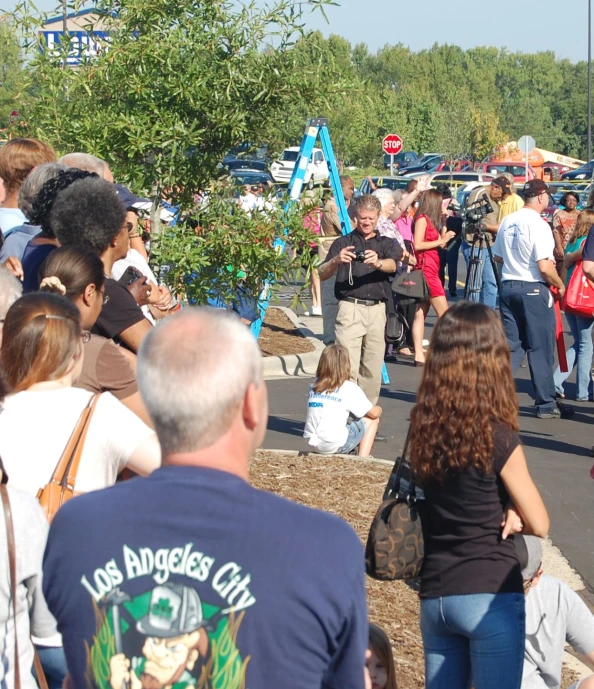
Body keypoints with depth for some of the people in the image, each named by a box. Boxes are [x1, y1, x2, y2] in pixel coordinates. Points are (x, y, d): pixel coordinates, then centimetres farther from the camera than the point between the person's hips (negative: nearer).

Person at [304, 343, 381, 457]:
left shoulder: (314, 386, 10)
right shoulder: (349, 388, -4)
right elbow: (374, 413, 4)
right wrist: (378, 409, 29)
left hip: (312, 443, 6)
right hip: (335, 446, -6)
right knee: (372, 420, 14)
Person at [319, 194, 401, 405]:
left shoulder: (386, 244, 14)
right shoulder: (343, 243, 10)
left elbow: (392, 265, -8)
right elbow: (322, 275, -2)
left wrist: (378, 263, -32)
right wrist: (335, 261, -24)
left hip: (377, 310, 2)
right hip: (350, 308, -2)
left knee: (372, 369, 4)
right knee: (348, 367, -12)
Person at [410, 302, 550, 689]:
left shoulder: (423, 432, 2)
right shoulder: (497, 439, -13)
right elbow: (540, 525, -5)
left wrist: (502, 512, 2)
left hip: (434, 597, 6)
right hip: (489, 597, -6)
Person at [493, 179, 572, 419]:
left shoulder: (508, 221, 6)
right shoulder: (538, 225, -16)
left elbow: (497, 256, 16)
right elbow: (545, 267, -20)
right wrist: (560, 286, -4)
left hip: (508, 286, 6)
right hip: (534, 290, -6)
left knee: (510, 346, 12)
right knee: (541, 348, 3)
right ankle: (546, 404, 9)